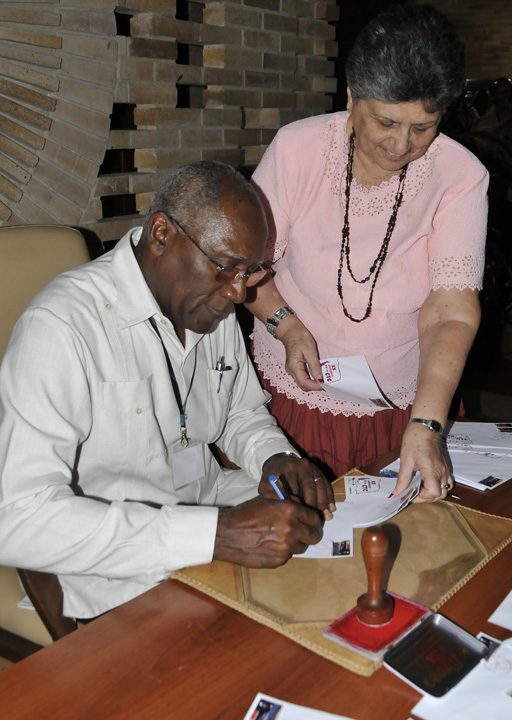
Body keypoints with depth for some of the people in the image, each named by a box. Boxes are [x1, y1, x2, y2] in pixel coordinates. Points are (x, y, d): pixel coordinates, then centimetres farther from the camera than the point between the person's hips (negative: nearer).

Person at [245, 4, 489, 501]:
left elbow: (452, 310, -20)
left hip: (402, 402, 1)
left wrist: (425, 425, -31)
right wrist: (285, 325, -20)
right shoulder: (297, 148, -11)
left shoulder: (462, 177, -12)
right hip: (295, 391, 0)